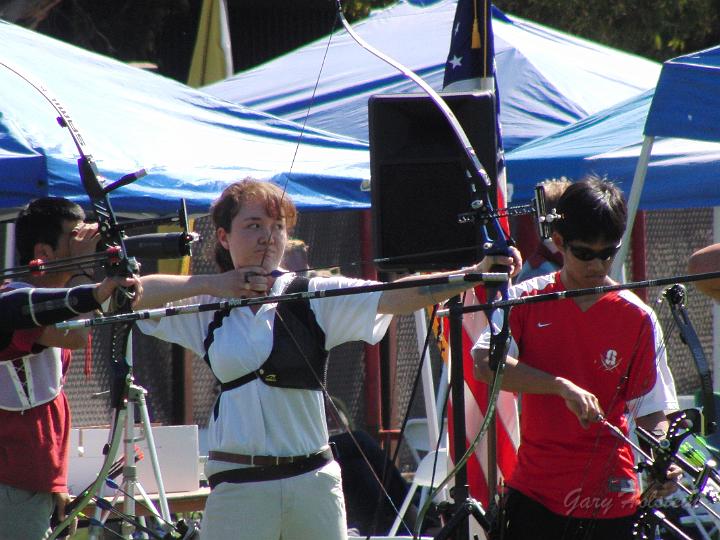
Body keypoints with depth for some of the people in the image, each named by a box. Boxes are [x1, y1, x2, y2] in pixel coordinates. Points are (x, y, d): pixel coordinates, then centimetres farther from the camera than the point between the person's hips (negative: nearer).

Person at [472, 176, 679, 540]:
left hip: (610, 498, 0)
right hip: (536, 492, 0)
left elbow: (651, 408, 2)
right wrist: (562, 386, -26)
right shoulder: (528, 300, 2)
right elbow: (485, 363, -14)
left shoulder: (637, 319, 1)